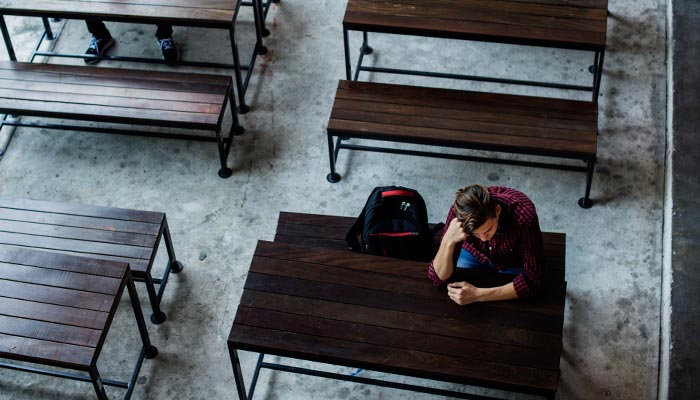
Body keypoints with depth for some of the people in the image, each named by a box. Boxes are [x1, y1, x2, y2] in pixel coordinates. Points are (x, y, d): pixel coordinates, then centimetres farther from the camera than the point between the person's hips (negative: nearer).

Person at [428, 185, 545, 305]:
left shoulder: (523, 215, -41)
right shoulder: (458, 212, -34)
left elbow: (534, 280, -36)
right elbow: (439, 277, -29)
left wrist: (478, 295, -44)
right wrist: (448, 241, -48)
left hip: (515, 264, 0)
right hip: (473, 256, 1)